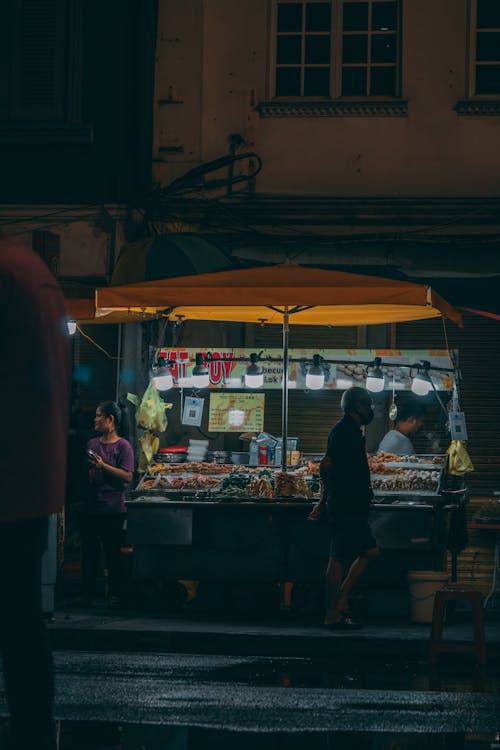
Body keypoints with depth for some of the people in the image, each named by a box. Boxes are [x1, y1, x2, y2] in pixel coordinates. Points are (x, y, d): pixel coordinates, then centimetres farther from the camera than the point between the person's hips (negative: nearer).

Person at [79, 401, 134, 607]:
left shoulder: (123, 446, -5)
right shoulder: (92, 443, 13)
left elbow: (127, 476, -13)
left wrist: (103, 466, -19)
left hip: (112, 508, -5)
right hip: (90, 506, 6)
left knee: (112, 552, 0)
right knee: (89, 552, 7)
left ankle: (114, 595, 8)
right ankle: (87, 594, 13)